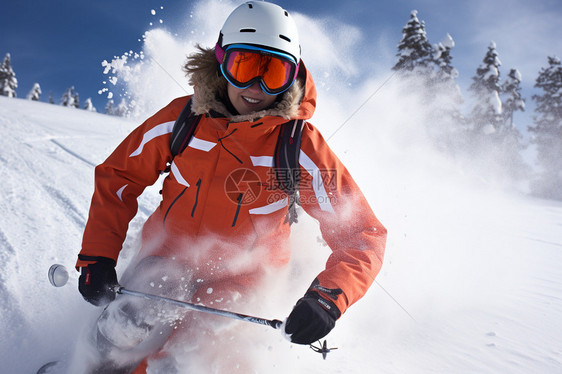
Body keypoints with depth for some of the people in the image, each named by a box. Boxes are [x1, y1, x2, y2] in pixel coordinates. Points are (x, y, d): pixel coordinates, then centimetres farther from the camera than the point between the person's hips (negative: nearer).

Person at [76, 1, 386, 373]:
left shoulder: (301, 147, -19)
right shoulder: (181, 119, -12)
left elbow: (361, 234, -16)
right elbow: (117, 177, 1)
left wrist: (328, 297, -34)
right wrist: (96, 257, -7)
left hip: (242, 278, -1)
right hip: (170, 255, 1)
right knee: (125, 332, -24)